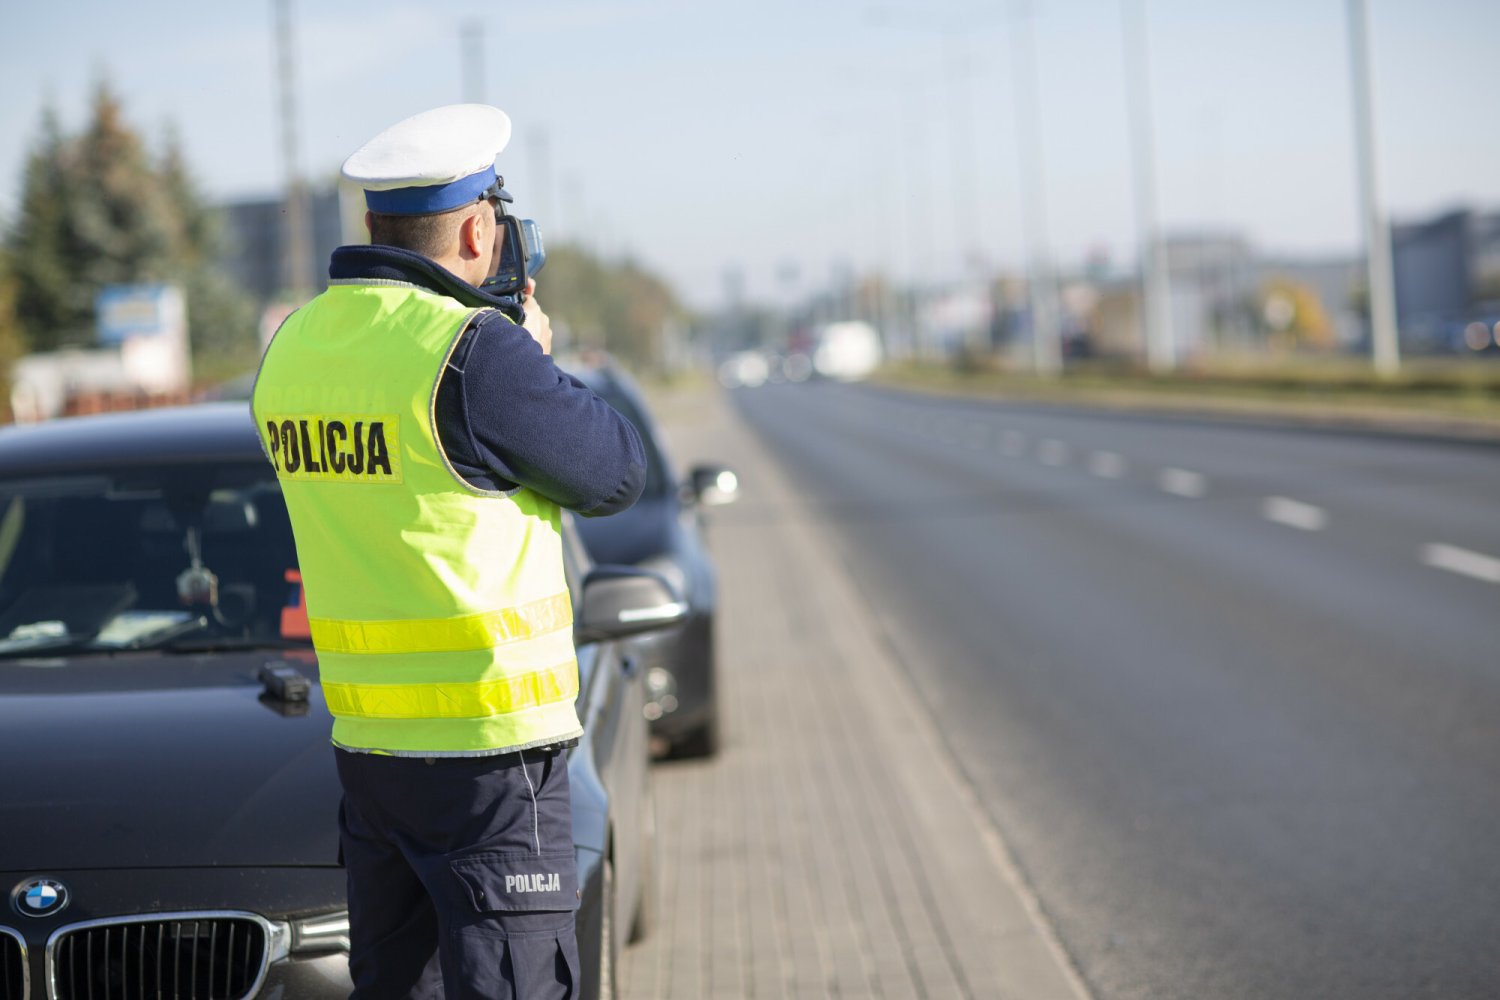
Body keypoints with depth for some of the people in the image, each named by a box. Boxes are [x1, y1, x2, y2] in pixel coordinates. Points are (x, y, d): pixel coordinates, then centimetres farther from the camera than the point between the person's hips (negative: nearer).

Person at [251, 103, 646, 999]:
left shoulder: (295, 348, 7)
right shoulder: (474, 353, -18)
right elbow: (617, 473, -6)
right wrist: (537, 363, 10)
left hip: (365, 741, 8)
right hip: (488, 753, -8)